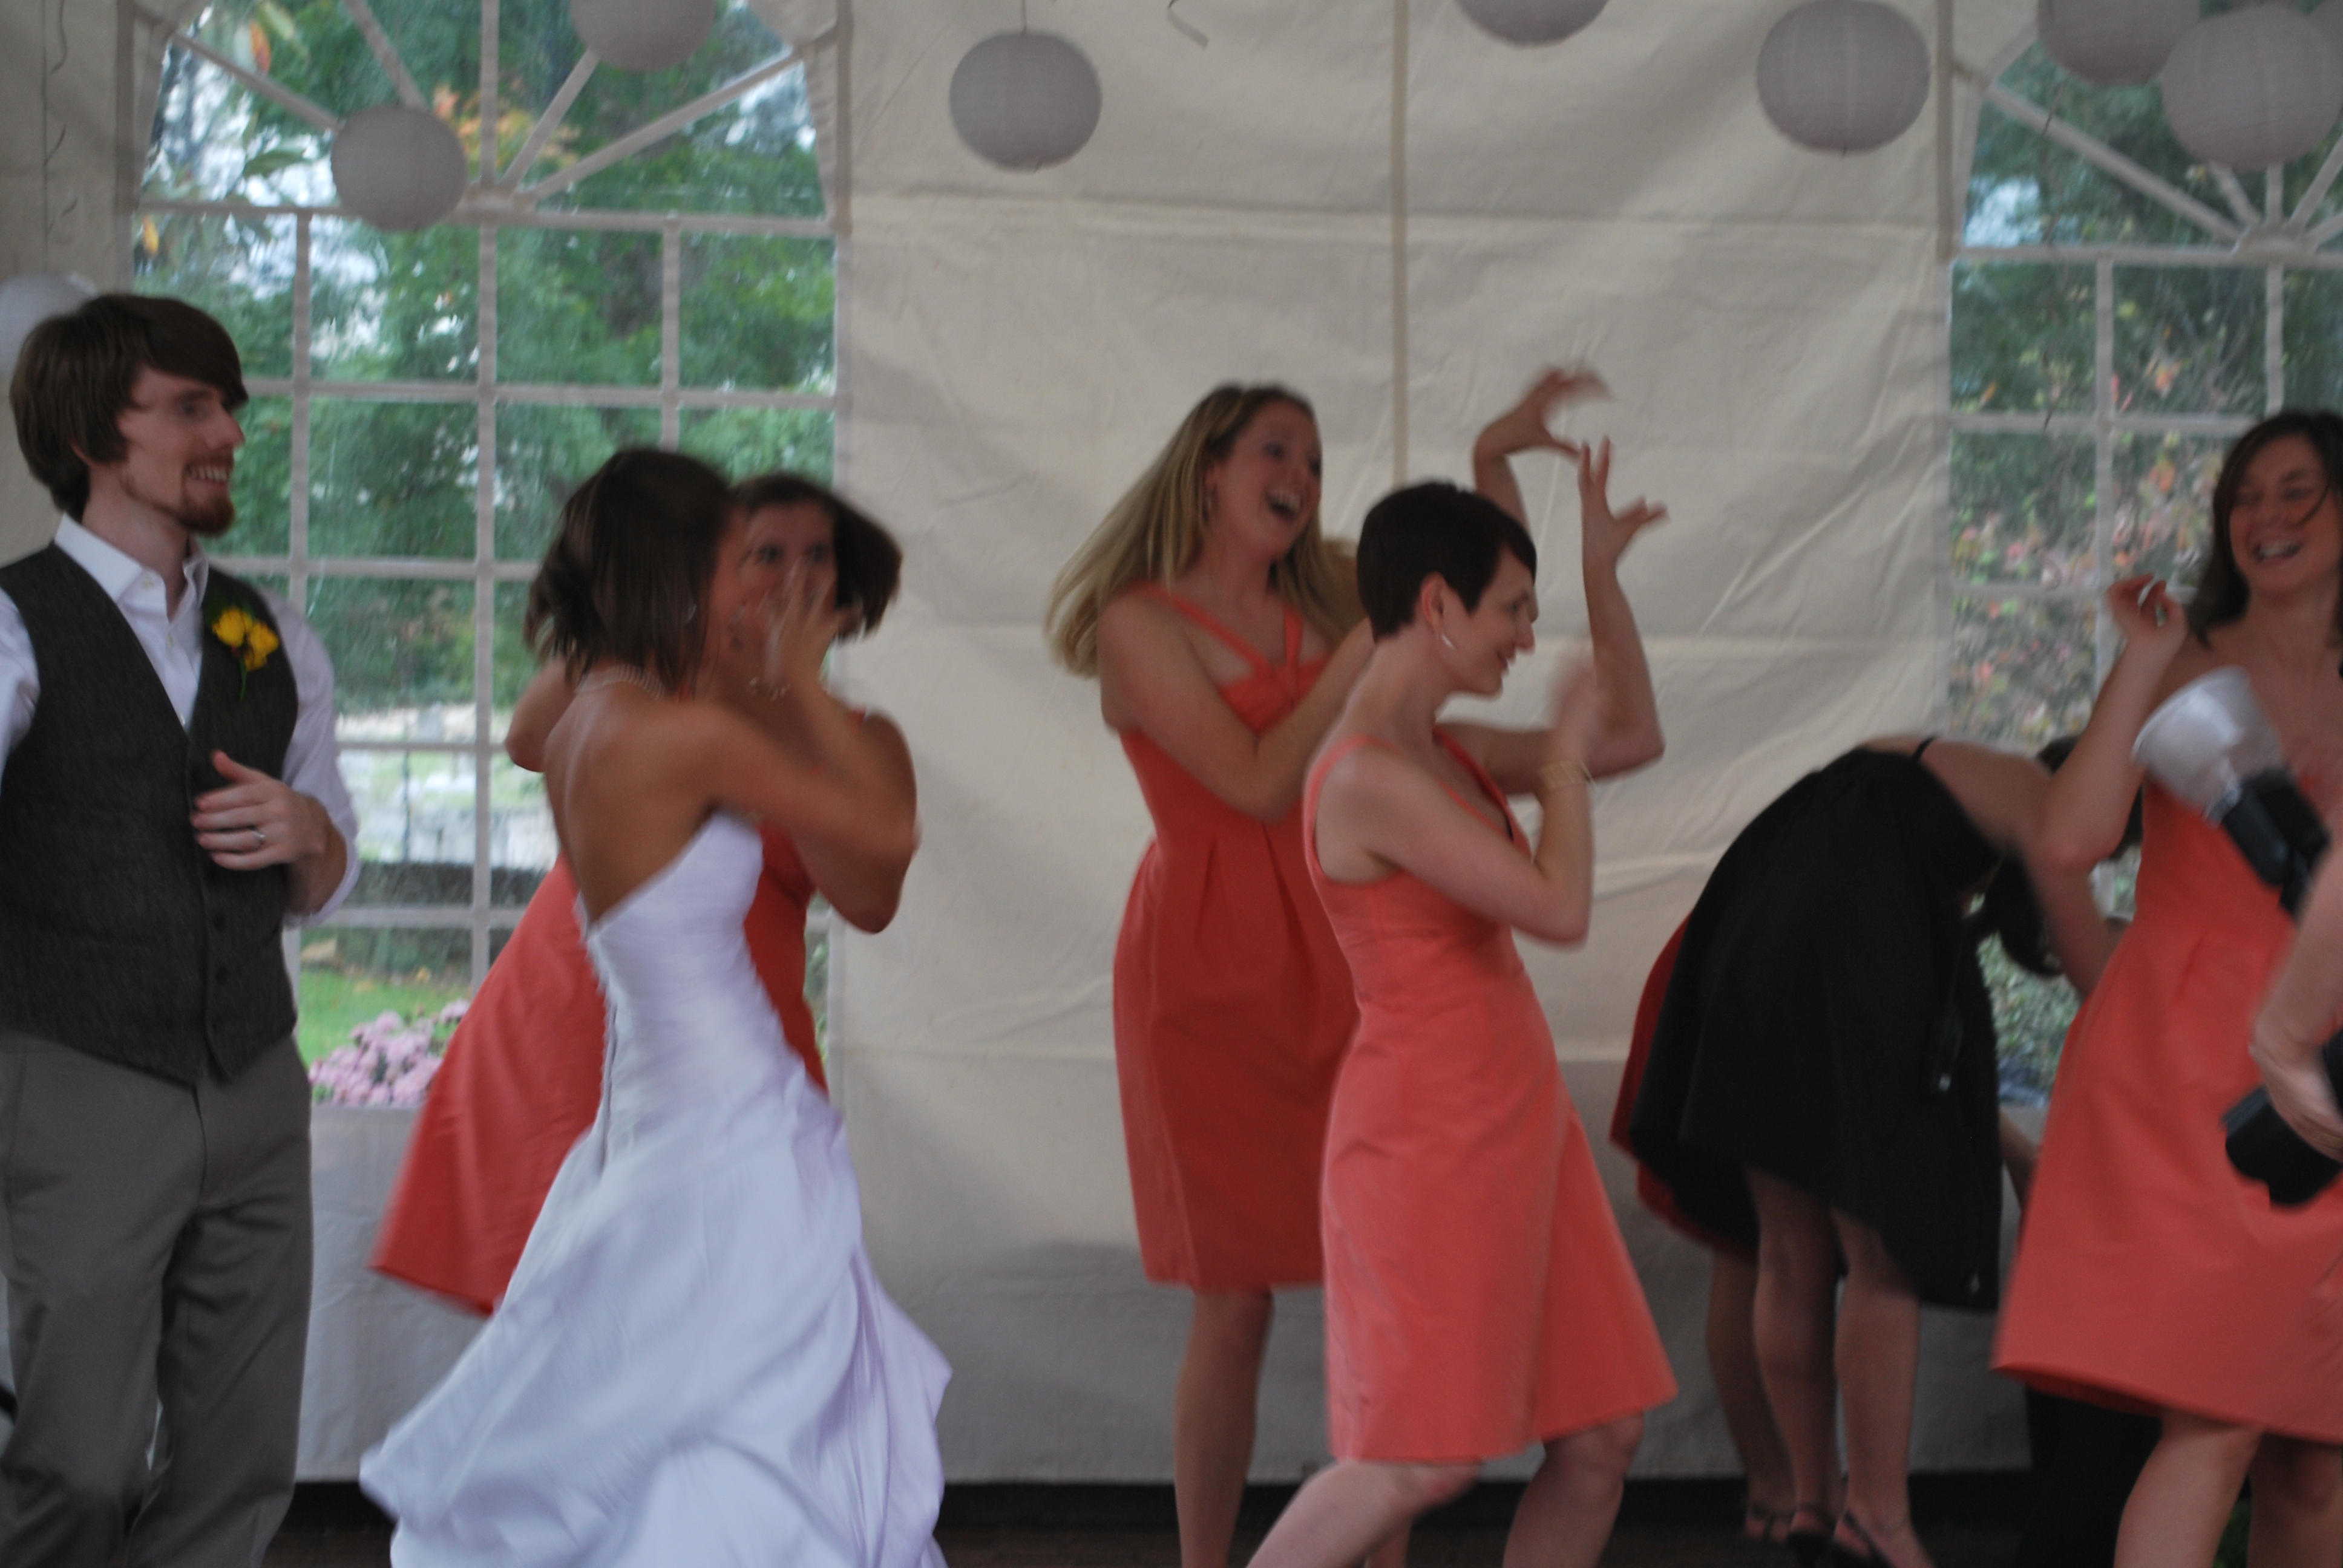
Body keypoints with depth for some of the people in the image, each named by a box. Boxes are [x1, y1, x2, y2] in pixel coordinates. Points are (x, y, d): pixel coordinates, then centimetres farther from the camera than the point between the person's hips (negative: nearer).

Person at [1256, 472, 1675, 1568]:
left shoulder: (1447, 754, 11)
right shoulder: (1368, 778, -18)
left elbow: (1633, 742, 22)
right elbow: (1561, 909, -22)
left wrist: (1602, 561, 20)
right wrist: (1564, 749, -8)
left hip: (1515, 1119, 9)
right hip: (1429, 1130, -9)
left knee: (1601, 1437, 7)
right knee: (1426, 1458, -10)